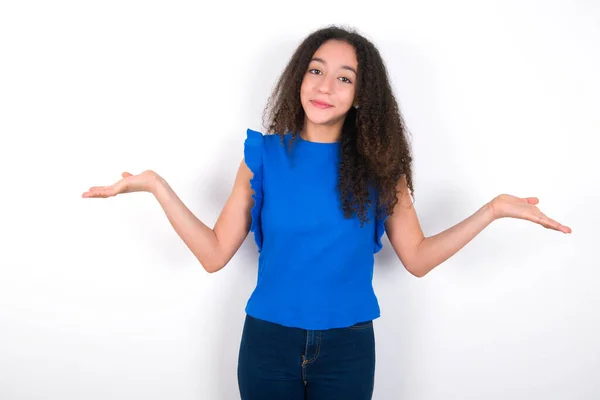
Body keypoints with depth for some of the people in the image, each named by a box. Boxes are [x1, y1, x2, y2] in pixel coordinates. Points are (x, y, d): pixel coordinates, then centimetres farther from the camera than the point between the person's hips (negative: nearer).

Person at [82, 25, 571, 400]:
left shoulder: (378, 165, -2)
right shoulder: (264, 155, -4)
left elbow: (418, 258, -1)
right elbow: (215, 254, -5)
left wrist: (494, 209, -6)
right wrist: (157, 185, -12)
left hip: (347, 348, 0)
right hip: (268, 342, 0)